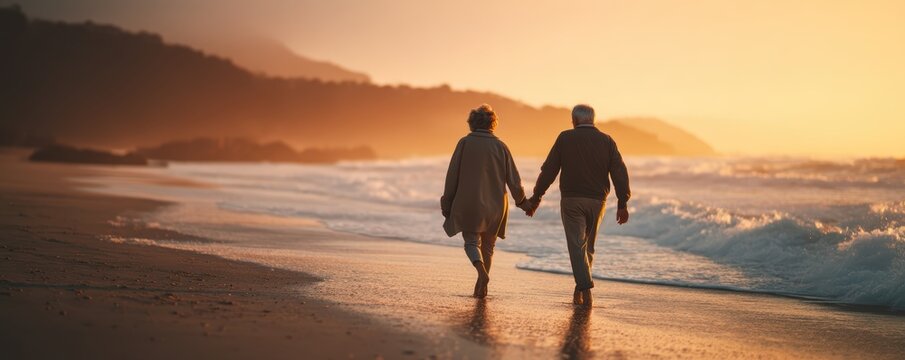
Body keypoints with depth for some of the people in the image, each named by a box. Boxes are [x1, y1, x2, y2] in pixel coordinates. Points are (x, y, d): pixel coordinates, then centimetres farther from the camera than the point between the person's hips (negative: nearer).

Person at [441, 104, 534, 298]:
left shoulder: (465, 143, -4)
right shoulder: (500, 146, 0)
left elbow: (452, 175, -4)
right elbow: (514, 181, 0)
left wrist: (447, 205, 4)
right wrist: (522, 202, 16)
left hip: (469, 204, -2)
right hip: (494, 206, 2)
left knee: (472, 241, 7)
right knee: (488, 245, 17)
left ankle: (481, 268, -23)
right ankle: (481, 286, 19)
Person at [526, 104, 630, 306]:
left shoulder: (565, 138, -1)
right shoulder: (607, 141, 4)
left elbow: (549, 170, -2)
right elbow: (620, 173, -2)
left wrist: (536, 197, 4)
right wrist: (623, 204, 0)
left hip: (571, 200, -3)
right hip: (597, 201, 3)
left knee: (576, 245, -2)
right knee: (588, 245, 16)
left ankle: (585, 289, -15)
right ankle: (581, 288, 23)